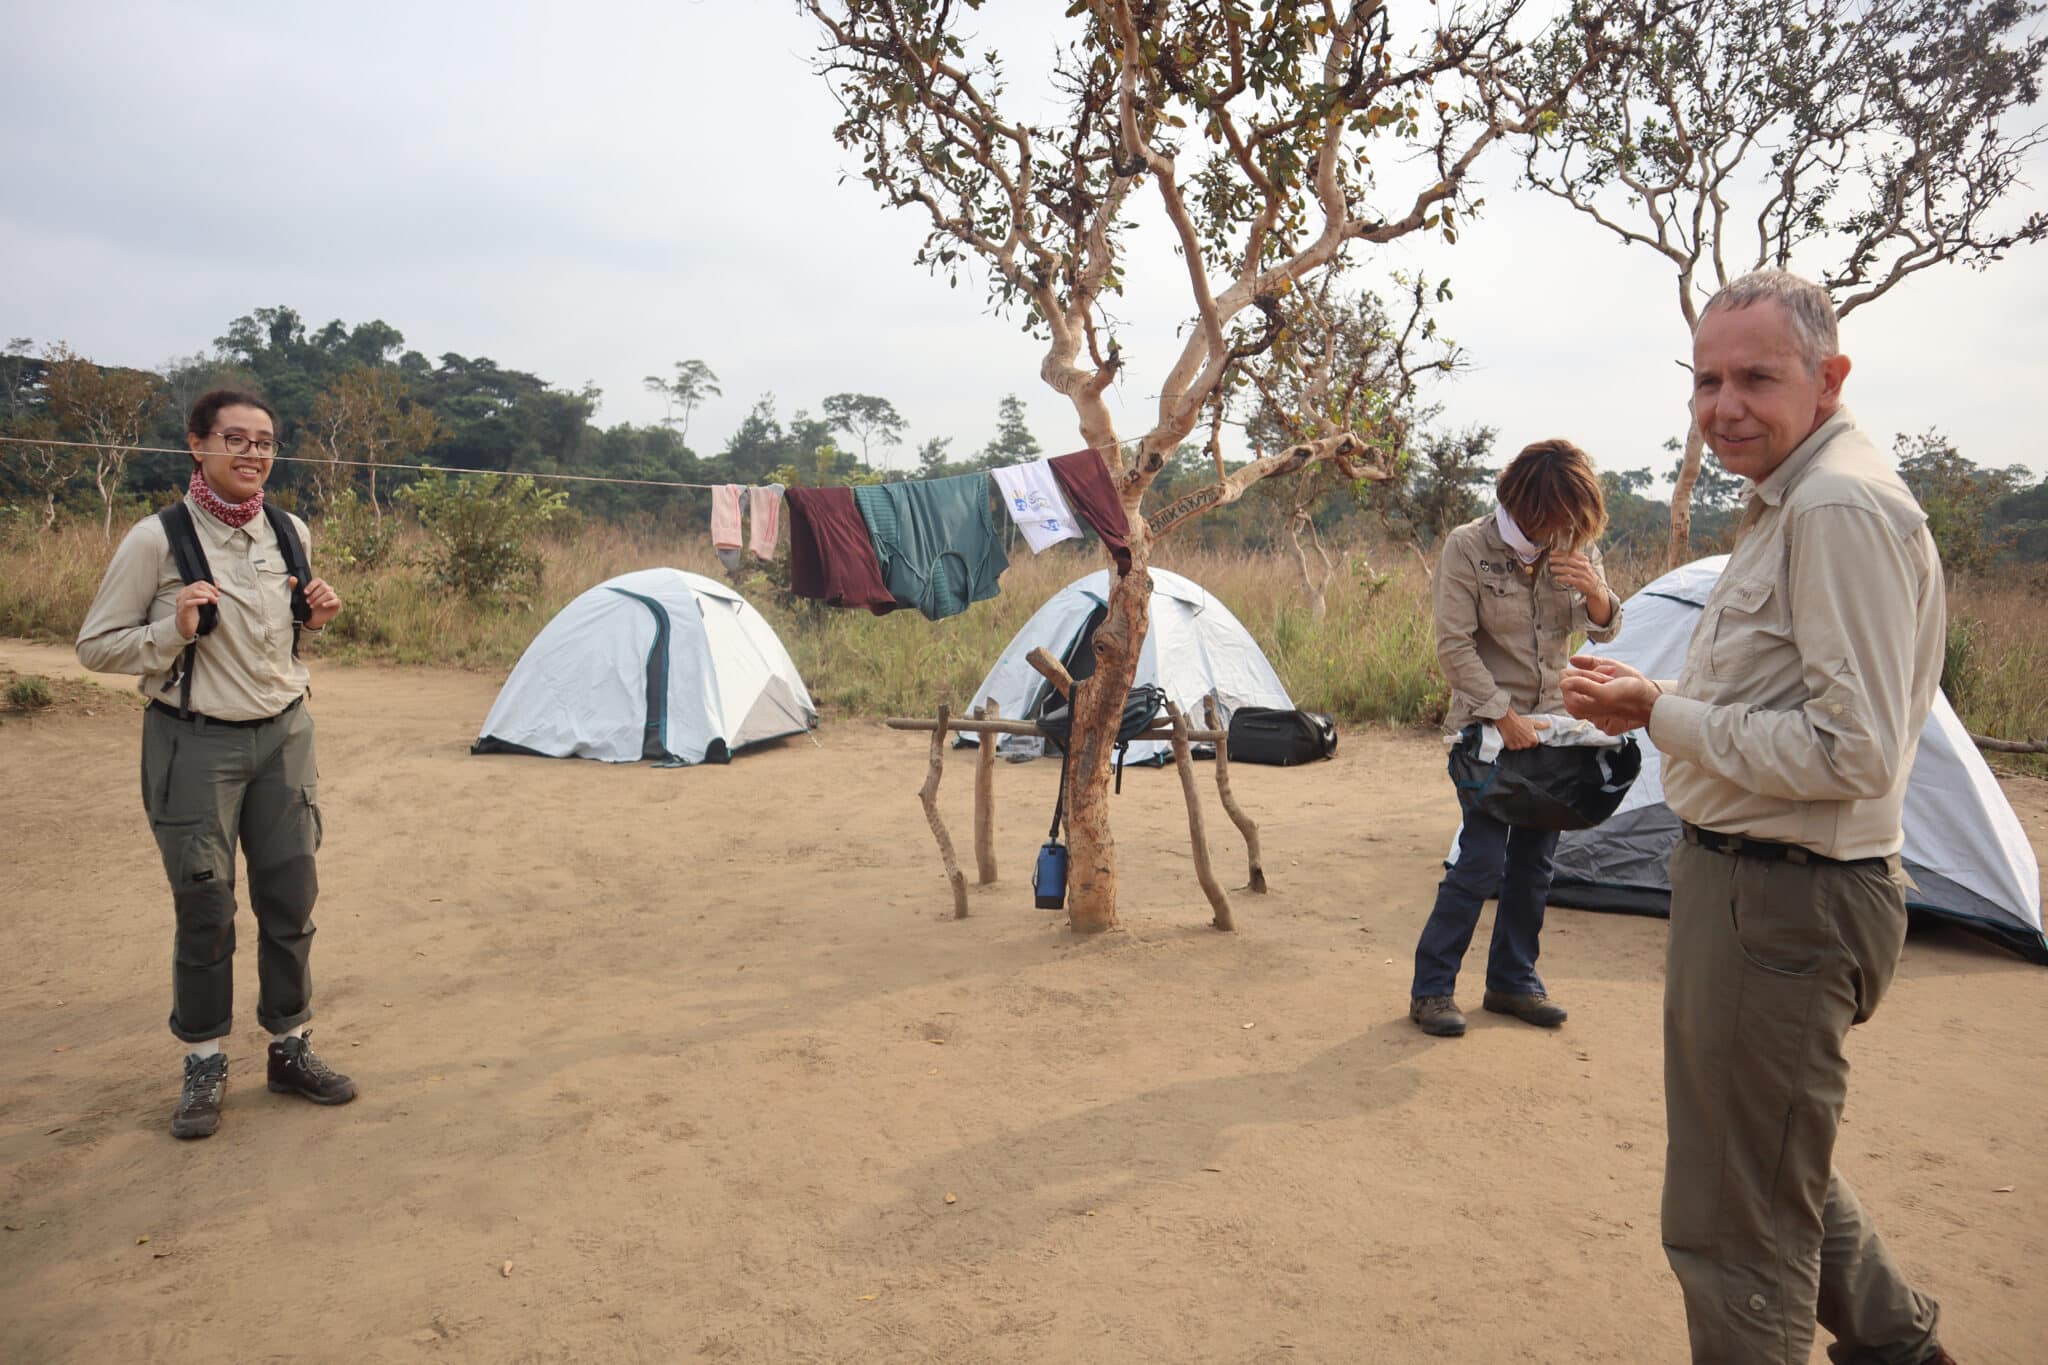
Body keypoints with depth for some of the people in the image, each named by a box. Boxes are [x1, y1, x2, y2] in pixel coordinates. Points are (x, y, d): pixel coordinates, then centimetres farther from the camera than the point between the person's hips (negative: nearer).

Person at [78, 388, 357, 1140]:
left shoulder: (290, 534, 3)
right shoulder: (156, 539, -12)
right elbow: (96, 646, -6)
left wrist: (314, 618, -2)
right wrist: (174, 631, -21)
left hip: (284, 734, 5)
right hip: (195, 744, -4)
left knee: (290, 901, 10)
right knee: (205, 912, 4)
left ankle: (289, 1047, 25)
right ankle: (204, 1063, 21)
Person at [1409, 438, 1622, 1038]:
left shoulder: (1576, 547, 0)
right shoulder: (1469, 546, -14)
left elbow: (1605, 630, 7)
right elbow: (1454, 646, -14)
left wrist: (1596, 593, -16)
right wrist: (1505, 716, -18)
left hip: (1551, 722, 5)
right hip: (1489, 726, -5)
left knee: (1534, 860, 10)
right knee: (1482, 859, -9)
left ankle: (1512, 980, 25)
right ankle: (1430, 988, 3)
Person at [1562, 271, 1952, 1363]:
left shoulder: (1841, 508, -21)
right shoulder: (1793, 502, 13)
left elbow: (1851, 750, -27)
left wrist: (1663, 716, -18)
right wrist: (1659, 697, 8)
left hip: (1783, 902, -11)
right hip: (1753, 878, 11)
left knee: (1735, 1223, 4)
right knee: (1779, 1159, 29)